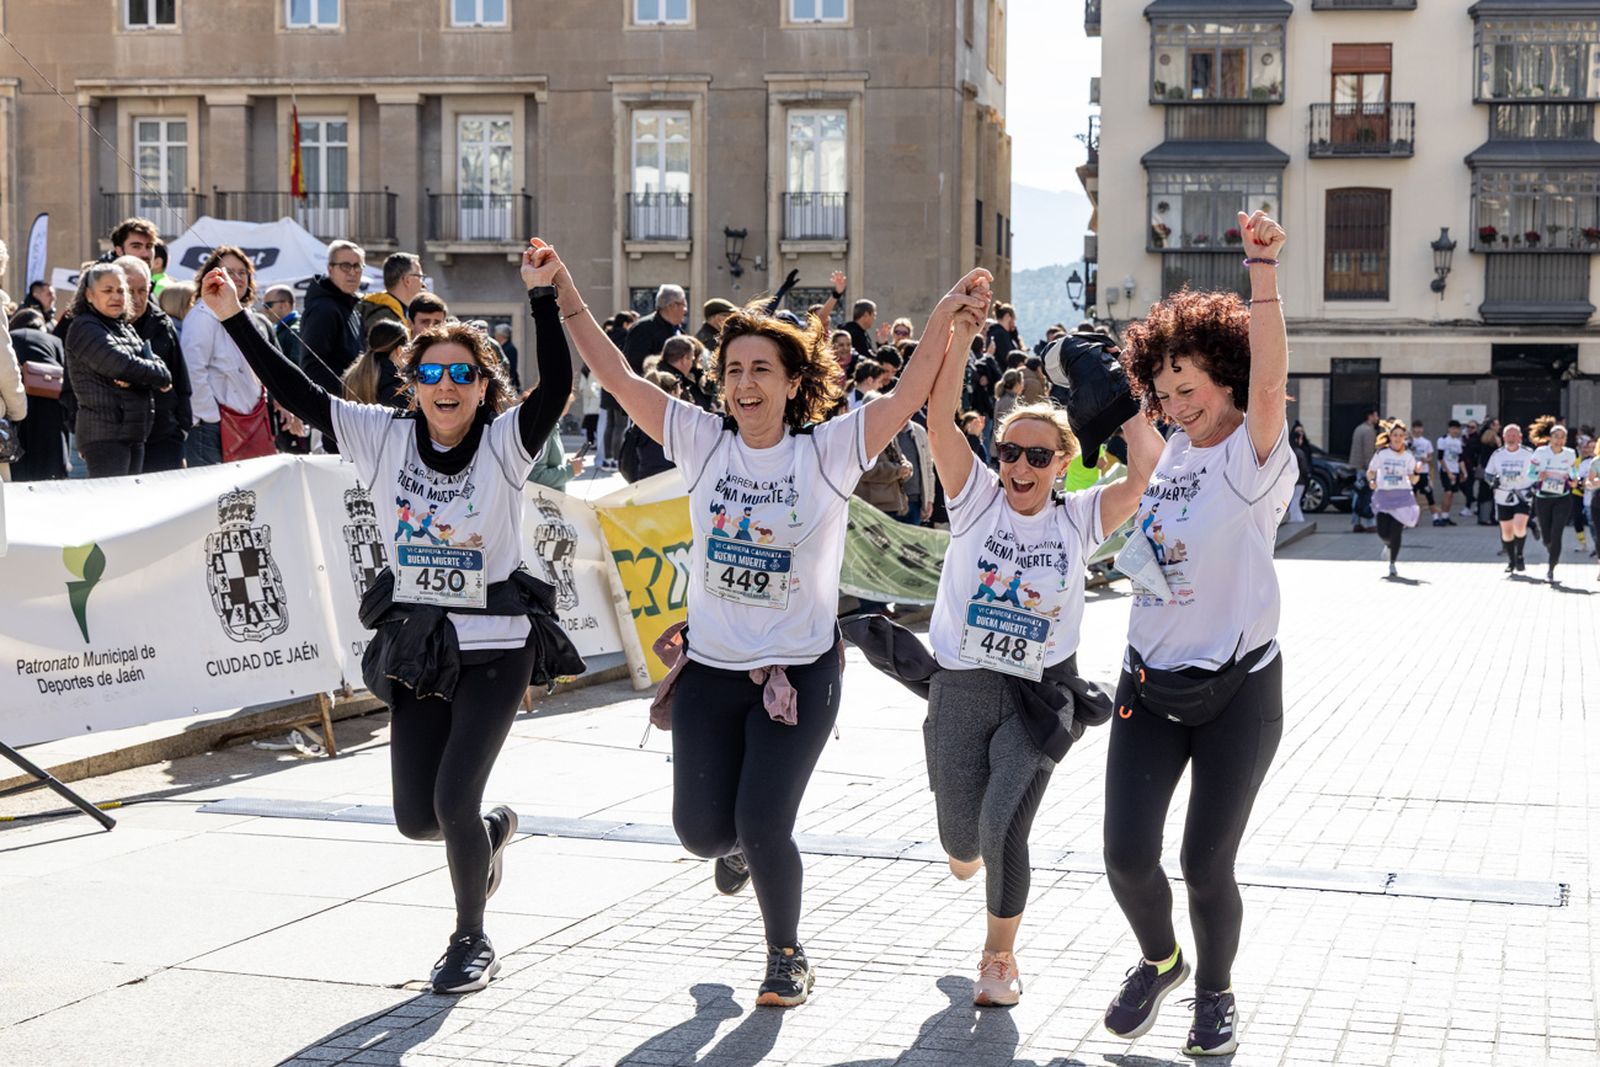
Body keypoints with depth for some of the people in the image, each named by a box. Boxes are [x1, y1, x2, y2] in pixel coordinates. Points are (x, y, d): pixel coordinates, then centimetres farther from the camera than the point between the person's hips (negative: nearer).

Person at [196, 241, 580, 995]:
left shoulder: (505, 441, -8)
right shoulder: (386, 437, 0)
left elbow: (557, 386, -25)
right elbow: (296, 393, -3)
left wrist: (542, 297, -34)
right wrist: (234, 318, -9)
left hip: (496, 649, -4)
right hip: (415, 647, 4)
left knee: (454, 801, -11)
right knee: (416, 818, 7)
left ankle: (471, 940, 14)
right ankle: (493, 830, 43)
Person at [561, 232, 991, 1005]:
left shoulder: (829, 451, -8)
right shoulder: (701, 442, -2)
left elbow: (910, 394, -17)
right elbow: (618, 378, -6)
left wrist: (946, 316, -30)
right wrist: (566, 296, -15)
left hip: (799, 673, -3)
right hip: (708, 667, 3)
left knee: (763, 826, -8)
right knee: (701, 830, 7)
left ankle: (787, 954, 22)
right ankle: (736, 847, 47)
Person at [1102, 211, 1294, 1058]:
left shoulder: (1254, 455, -12)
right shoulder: (1176, 451, 7)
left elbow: (1268, 380, -31)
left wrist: (1262, 268, -42)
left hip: (1235, 687, -5)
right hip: (1149, 683, 5)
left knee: (1206, 864, 0)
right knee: (1127, 856, -1)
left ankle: (1214, 991, 28)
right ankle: (1159, 961, 29)